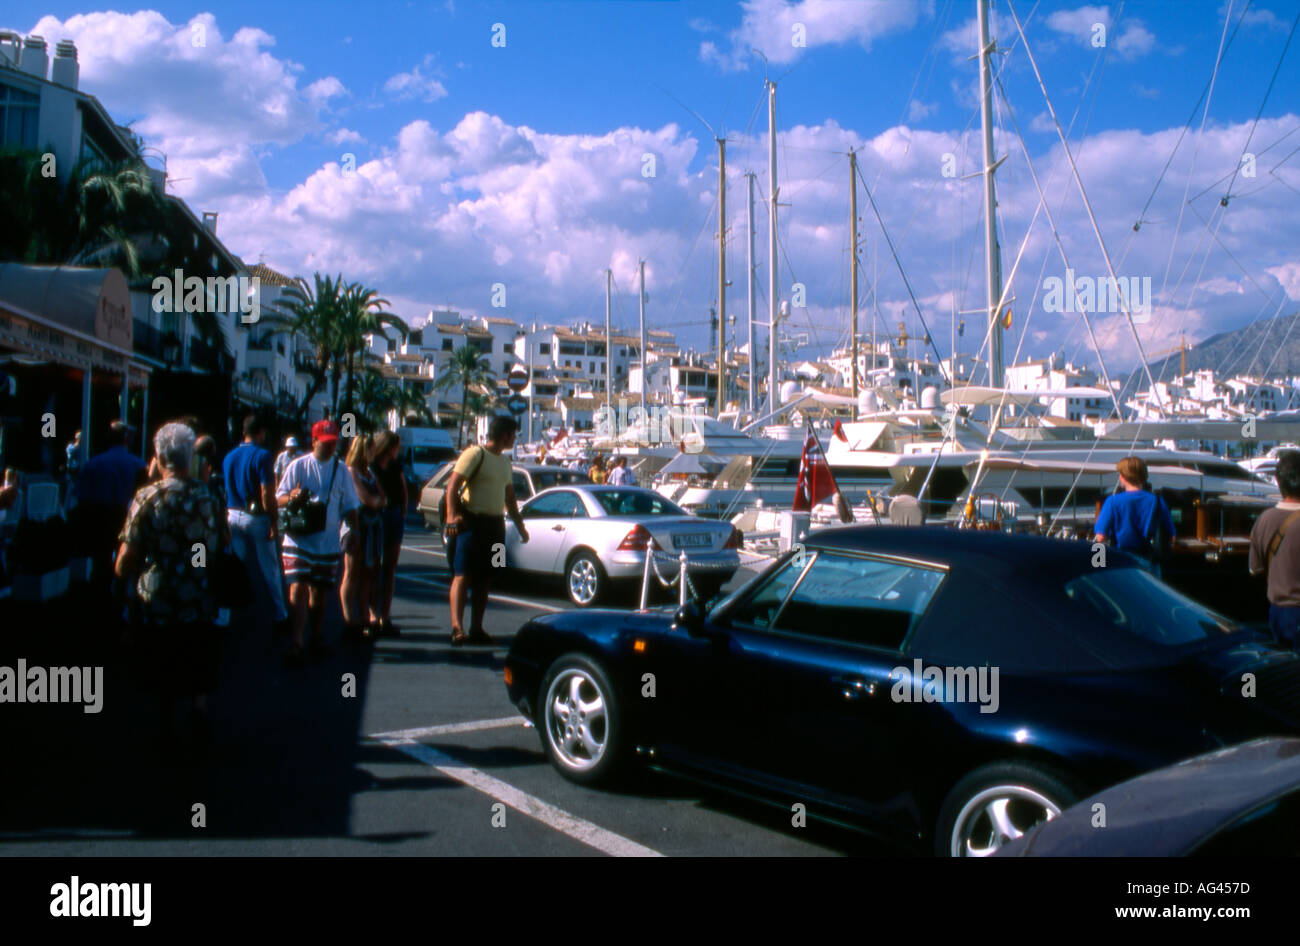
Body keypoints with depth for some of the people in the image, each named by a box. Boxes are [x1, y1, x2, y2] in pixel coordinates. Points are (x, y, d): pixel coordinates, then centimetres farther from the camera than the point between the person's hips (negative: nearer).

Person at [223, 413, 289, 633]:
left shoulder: (229, 457, 8)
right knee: (269, 570, 2)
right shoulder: (262, 455, -13)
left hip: (233, 516, 6)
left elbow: (226, 491, 11)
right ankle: (279, 616, 7)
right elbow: (267, 493, -17)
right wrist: (274, 523, -13)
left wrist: (227, 521, 17)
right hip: (257, 516, -6)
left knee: (241, 569, 12)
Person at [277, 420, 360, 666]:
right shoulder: (297, 467, 1)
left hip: (328, 542, 3)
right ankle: (296, 644, -12)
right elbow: (279, 498, 3)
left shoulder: (341, 470, 8)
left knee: (320, 592, 11)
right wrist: (292, 497, -20)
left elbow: (349, 506, 12)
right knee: (298, 589, -11)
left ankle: (317, 638, 24)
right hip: (298, 540, -3)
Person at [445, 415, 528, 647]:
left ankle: (476, 629, 13)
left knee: (484, 579, 8)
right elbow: (452, 486, -14)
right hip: (472, 522, -8)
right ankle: (457, 628, -15)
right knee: (463, 576, -10)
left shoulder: (506, 462, 18)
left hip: (495, 524, 8)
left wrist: (520, 525, 23)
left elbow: (509, 498, 27)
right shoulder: (475, 454, -7)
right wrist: (452, 515, -27)